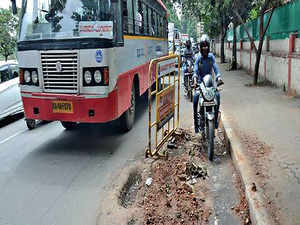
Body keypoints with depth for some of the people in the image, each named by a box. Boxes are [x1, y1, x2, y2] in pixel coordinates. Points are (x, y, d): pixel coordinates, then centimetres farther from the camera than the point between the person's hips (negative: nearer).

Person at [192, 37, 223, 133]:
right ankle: (196, 122, -14)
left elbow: (215, 67, -8)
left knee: (217, 95, -23)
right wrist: (195, 79, -32)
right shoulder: (198, 58, -3)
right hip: (200, 81, -1)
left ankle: (215, 118, -8)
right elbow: (195, 70, -13)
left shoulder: (211, 56, 1)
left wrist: (218, 77, -25)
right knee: (195, 97, -24)